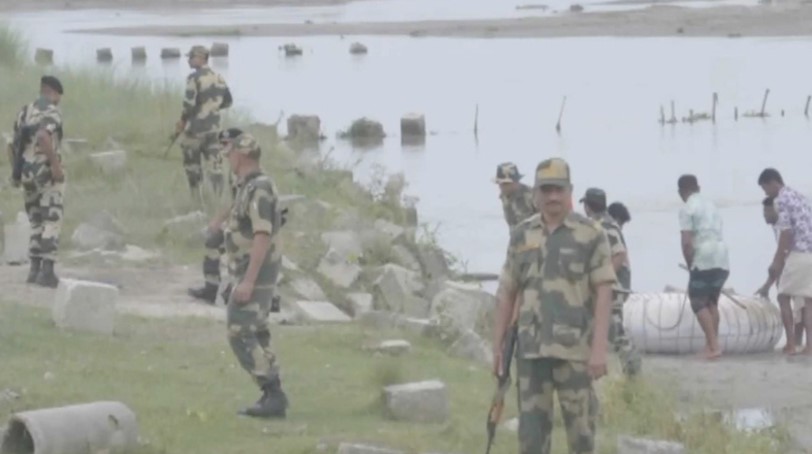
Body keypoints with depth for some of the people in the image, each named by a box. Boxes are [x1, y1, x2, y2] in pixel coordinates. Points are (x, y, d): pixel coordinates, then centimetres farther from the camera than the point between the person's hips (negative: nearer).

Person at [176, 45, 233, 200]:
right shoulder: (218, 78, 6)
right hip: (214, 127, 5)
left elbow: (189, 103, -20)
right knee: (214, 164, 4)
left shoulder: (194, 78, -15)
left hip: (196, 127, -5)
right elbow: (228, 101, 13)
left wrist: (182, 121, -4)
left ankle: (196, 197, 13)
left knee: (192, 164, 10)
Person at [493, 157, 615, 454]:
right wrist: (497, 346, 9)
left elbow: (604, 293, -7)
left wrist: (599, 348, -15)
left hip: (574, 348, -3)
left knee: (580, 425, 2)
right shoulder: (521, 235, 9)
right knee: (532, 427, 4)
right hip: (531, 348, 4)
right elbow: (508, 293, 13)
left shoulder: (591, 234, -4)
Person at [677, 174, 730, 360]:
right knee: (712, 302, 18)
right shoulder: (711, 205, 18)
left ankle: (713, 345, -8)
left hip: (703, 261, -7)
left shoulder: (687, 209, -5)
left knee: (699, 303, 1)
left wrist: (690, 266, 1)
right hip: (722, 260, 7)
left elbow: (687, 242, -12)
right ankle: (712, 343, 16)